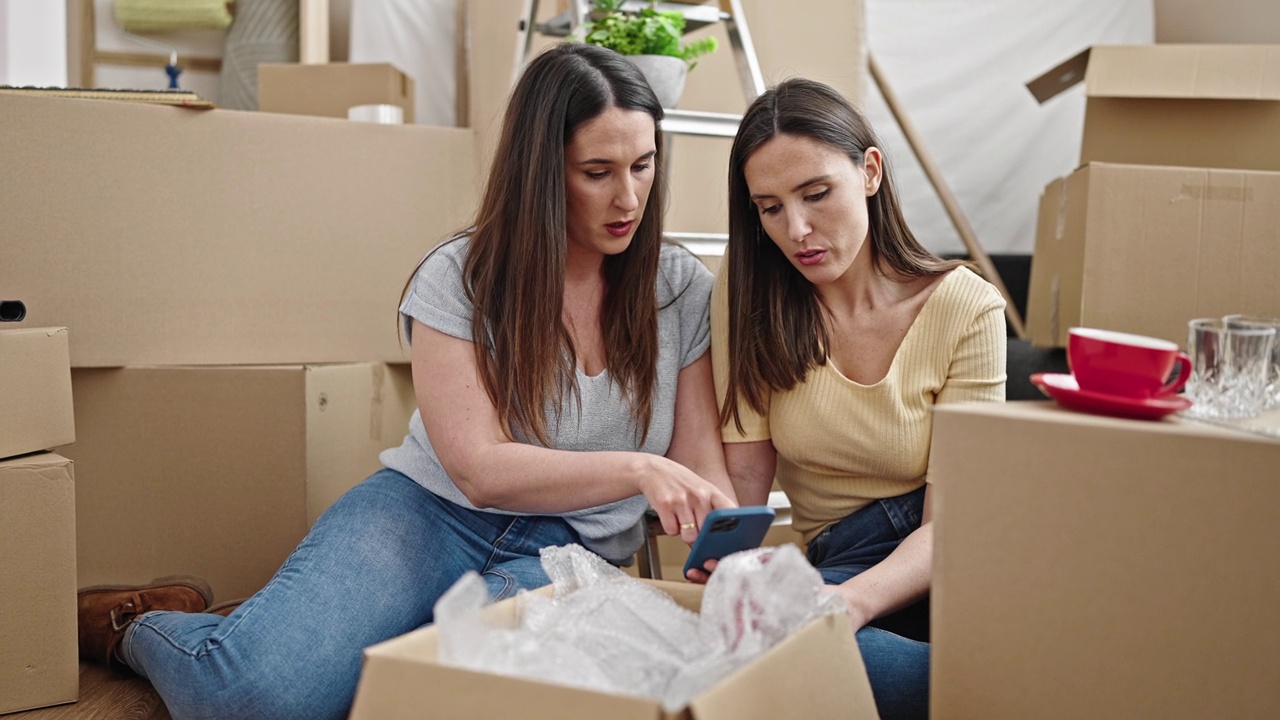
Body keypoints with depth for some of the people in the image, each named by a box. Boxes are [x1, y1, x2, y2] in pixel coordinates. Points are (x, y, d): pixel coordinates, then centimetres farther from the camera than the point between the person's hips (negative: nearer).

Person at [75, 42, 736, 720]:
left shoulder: (684, 289, 2)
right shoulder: (459, 279, -6)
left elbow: (701, 468, 3)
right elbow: (480, 470, -14)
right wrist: (635, 469, -28)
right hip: (429, 511, -2)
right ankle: (139, 628, 9)